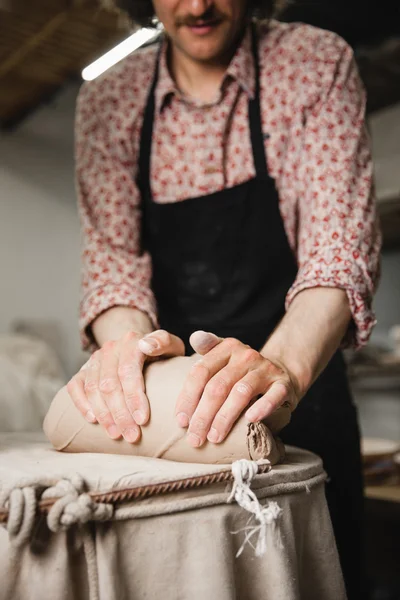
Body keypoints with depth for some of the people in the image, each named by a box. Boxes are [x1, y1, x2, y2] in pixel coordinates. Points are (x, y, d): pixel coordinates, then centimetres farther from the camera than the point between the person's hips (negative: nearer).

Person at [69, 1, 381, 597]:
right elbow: (111, 251, -8)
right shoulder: (106, 101, -1)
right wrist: (125, 340, -31)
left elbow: (340, 241, -18)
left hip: (297, 395, -1)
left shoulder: (318, 65, -7)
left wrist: (284, 364, -38)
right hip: (167, 399, 3)